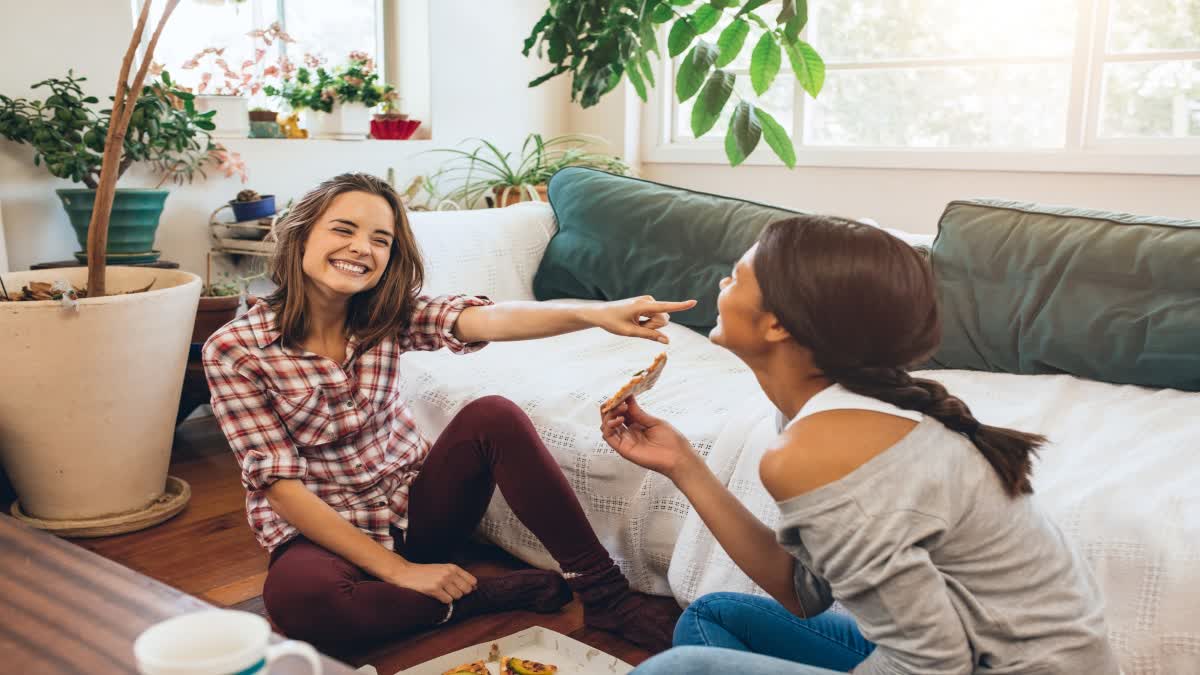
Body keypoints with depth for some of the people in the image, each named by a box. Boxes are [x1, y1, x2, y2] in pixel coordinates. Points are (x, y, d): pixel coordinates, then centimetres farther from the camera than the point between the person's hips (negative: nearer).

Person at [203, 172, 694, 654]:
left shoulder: (388, 313, -6)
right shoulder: (233, 349, -14)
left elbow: (483, 319, -26)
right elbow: (279, 484, -17)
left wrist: (597, 314, -45)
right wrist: (396, 570, -23)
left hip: (415, 505, 3)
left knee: (493, 416, -23)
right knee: (296, 599, -38)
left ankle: (605, 593, -16)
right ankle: (487, 596, -16)